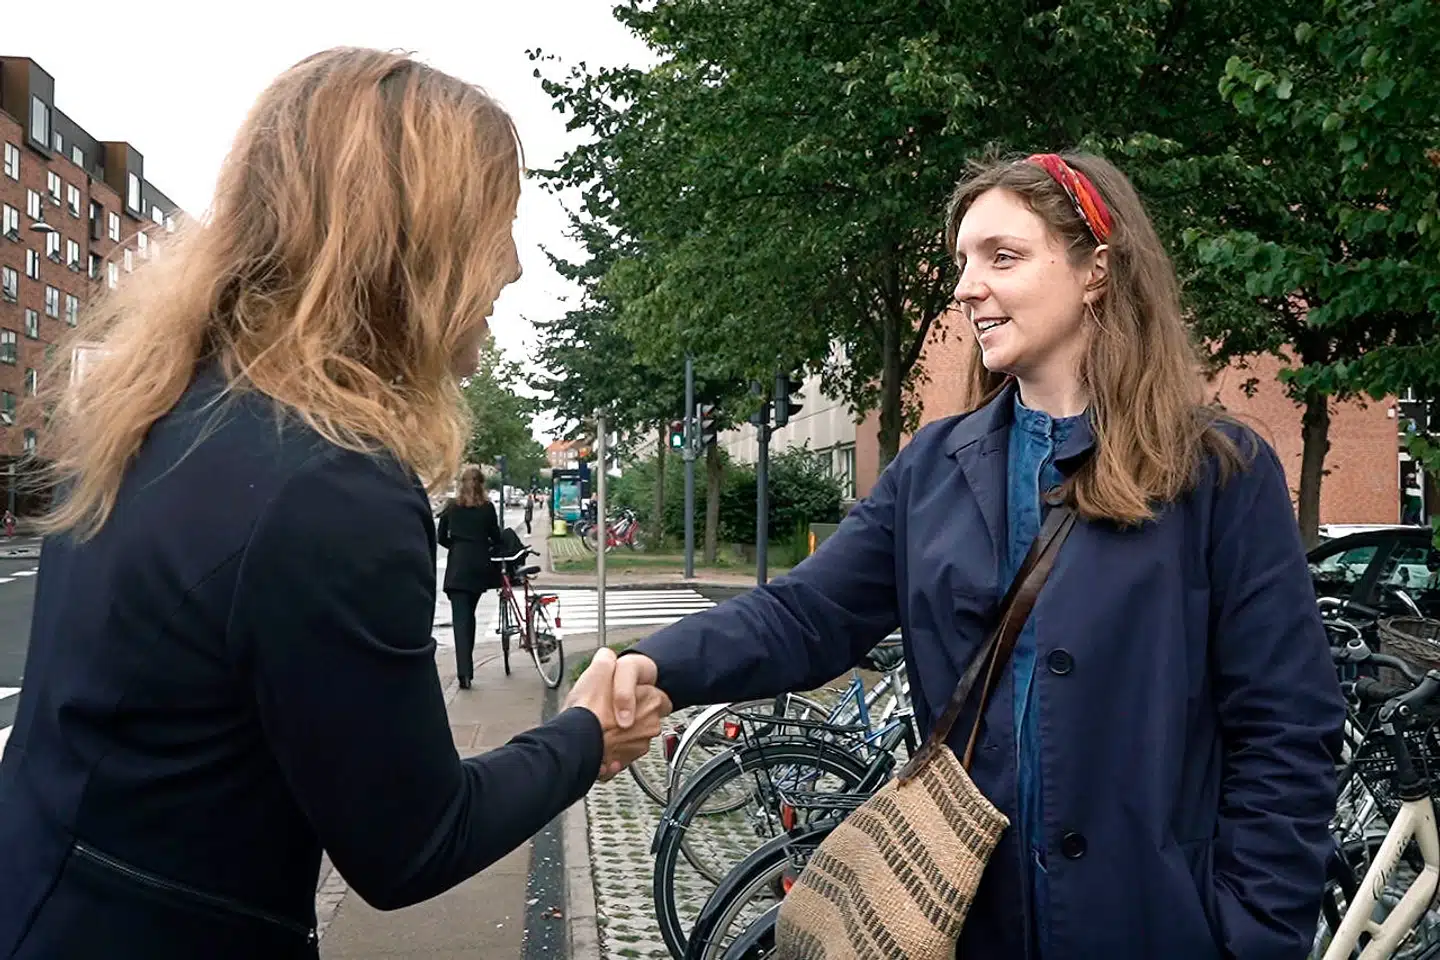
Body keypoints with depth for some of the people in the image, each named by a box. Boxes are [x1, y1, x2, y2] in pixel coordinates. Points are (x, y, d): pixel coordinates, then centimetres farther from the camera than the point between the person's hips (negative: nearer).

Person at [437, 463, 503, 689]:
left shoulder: (451, 507, 2)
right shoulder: (487, 508, -1)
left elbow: (441, 537, 6)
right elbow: (496, 538, 4)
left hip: (457, 566, -1)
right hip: (479, 566, 1)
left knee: (460, 618, -6)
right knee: (469, 614, 17)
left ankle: (464, 672, -18)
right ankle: (466, 667, 23)